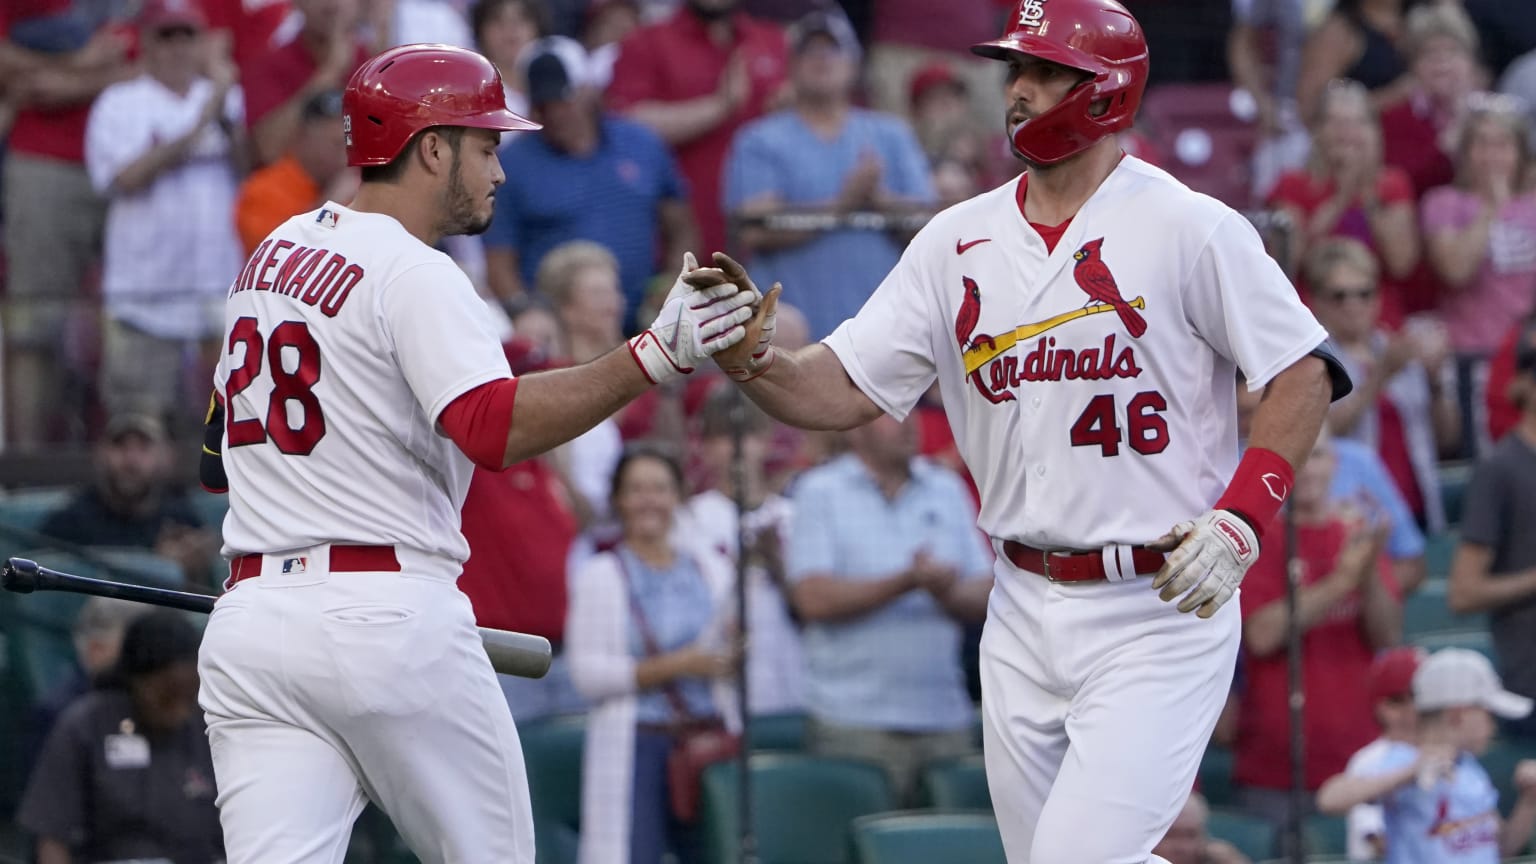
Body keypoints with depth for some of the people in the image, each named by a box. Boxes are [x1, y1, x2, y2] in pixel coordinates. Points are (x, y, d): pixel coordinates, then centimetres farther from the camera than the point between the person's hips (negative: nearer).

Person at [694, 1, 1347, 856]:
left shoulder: (1187, 229, -8)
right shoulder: (959, 240, 7)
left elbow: (1305, 374, -7)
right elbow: (842, 391, 6)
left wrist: (1241, 520, -18)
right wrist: (751, 358, -14)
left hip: (1160, 605, -6)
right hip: (1026, 614, 6)